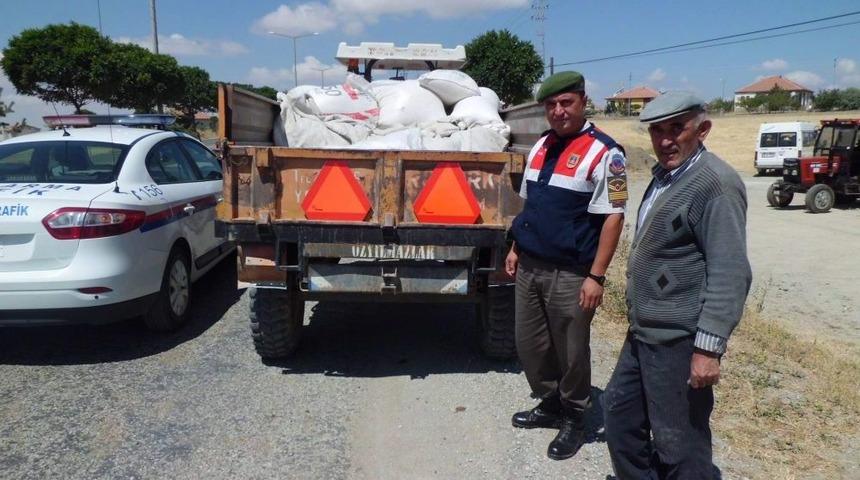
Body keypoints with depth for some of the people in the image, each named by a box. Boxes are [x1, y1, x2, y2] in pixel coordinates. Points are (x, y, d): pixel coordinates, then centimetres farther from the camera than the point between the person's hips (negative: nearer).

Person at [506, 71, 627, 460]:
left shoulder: (604, 152, -11)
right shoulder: (540, 147, 11)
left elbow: (613, 217, -15)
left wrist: (596, 276, -18)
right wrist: (516, 249, 16)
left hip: (570, 274, -7)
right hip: (529, 267, 7)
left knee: (571, 351, 8)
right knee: (529, 345, 16)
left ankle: (574, 420, 29)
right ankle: (549, 406, 37)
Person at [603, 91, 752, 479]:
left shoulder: (716, 183, -17)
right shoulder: (664, 175, 13)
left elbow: (729, 274, -22)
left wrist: (709, 347, -24)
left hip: (679, 340, -9)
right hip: (644, 332, 10)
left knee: (679, 445, 4)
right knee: (618, 414, 20)